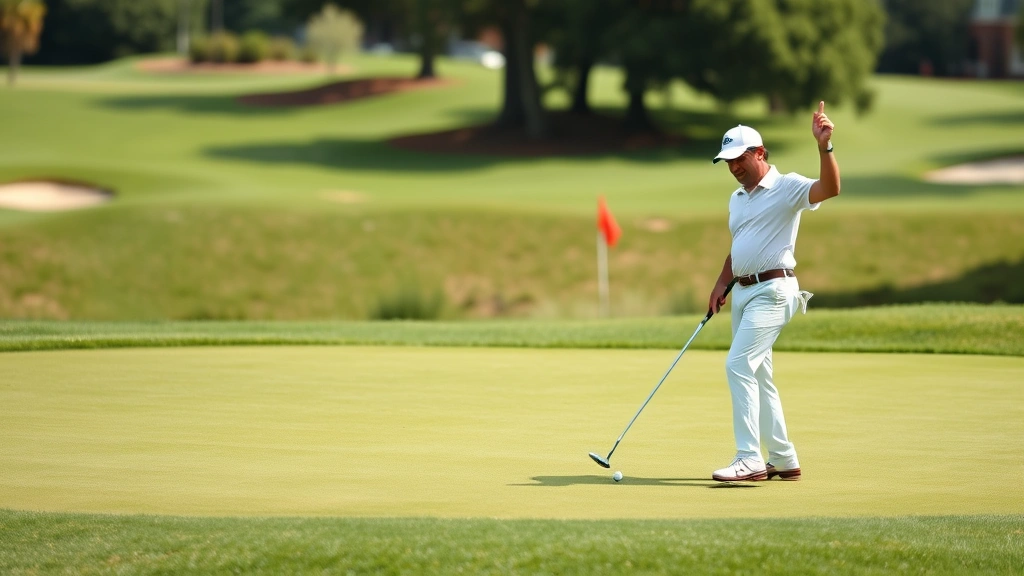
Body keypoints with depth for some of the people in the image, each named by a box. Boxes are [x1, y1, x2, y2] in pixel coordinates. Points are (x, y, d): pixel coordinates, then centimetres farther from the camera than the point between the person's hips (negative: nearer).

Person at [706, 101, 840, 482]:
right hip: (744, 292, 9)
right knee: (757, 377, 10)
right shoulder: (737, 198, 18)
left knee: (739, 366, -18)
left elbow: (830, 188, -26)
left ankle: (749, 458, -19)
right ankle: (784, 461, 16)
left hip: (772, 290, -9)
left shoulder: (787, 187, -8)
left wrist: (824, 146, -38)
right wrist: (721, 284, 16)